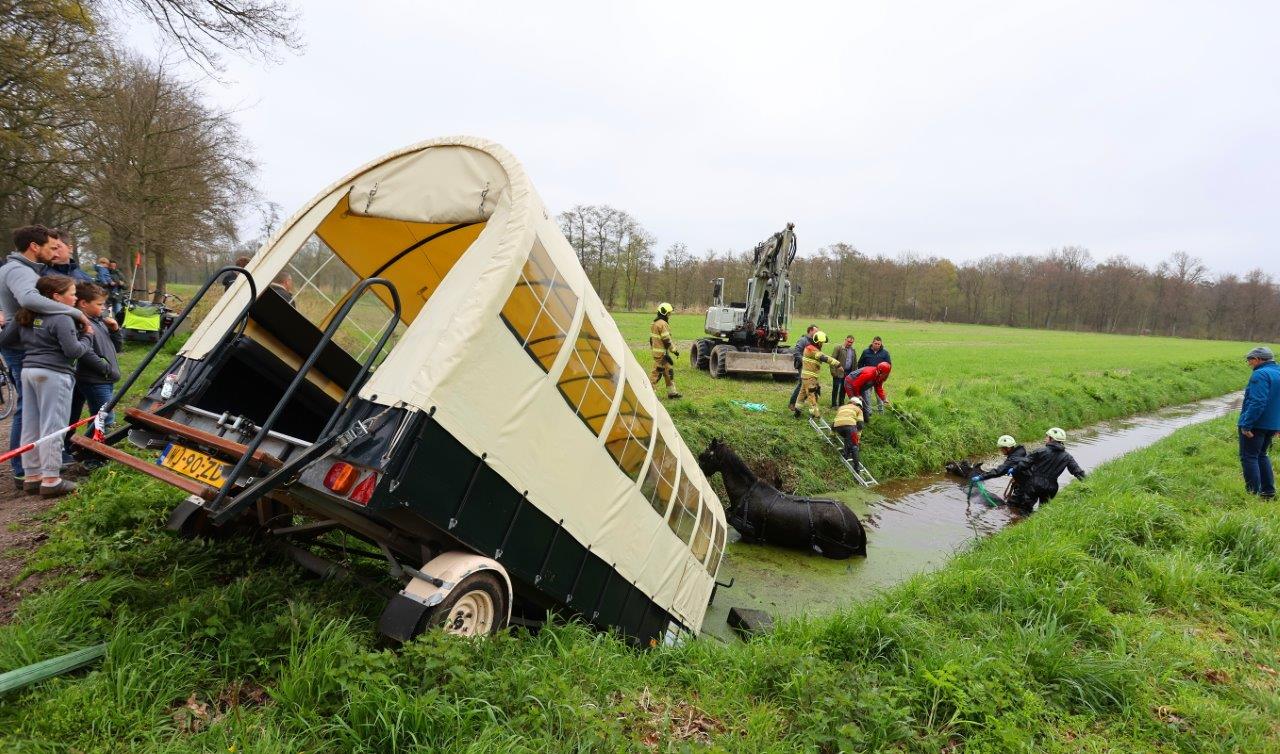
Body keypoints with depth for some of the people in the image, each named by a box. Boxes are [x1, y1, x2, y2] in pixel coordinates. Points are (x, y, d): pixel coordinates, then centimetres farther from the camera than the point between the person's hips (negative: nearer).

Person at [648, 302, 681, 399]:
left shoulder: (654, 323, 14)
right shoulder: (662, 324, -17)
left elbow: (651, 338, 19)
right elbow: (666, 340, -19)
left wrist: (652, 349, 25)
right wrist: (674, 350, -13)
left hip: (656, 350, 10)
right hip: (662, 353, -10)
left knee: (669, 371, 14)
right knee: (657, 372, -4)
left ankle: (672, 392, 19)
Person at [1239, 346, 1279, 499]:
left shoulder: (1261, 375, -17)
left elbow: (1257, 403, -24)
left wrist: (1247, 424, -22)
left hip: (1255, 424, -9)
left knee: (1249, 457, -2)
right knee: (1262, 456, 21)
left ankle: (1253, 493, -1)